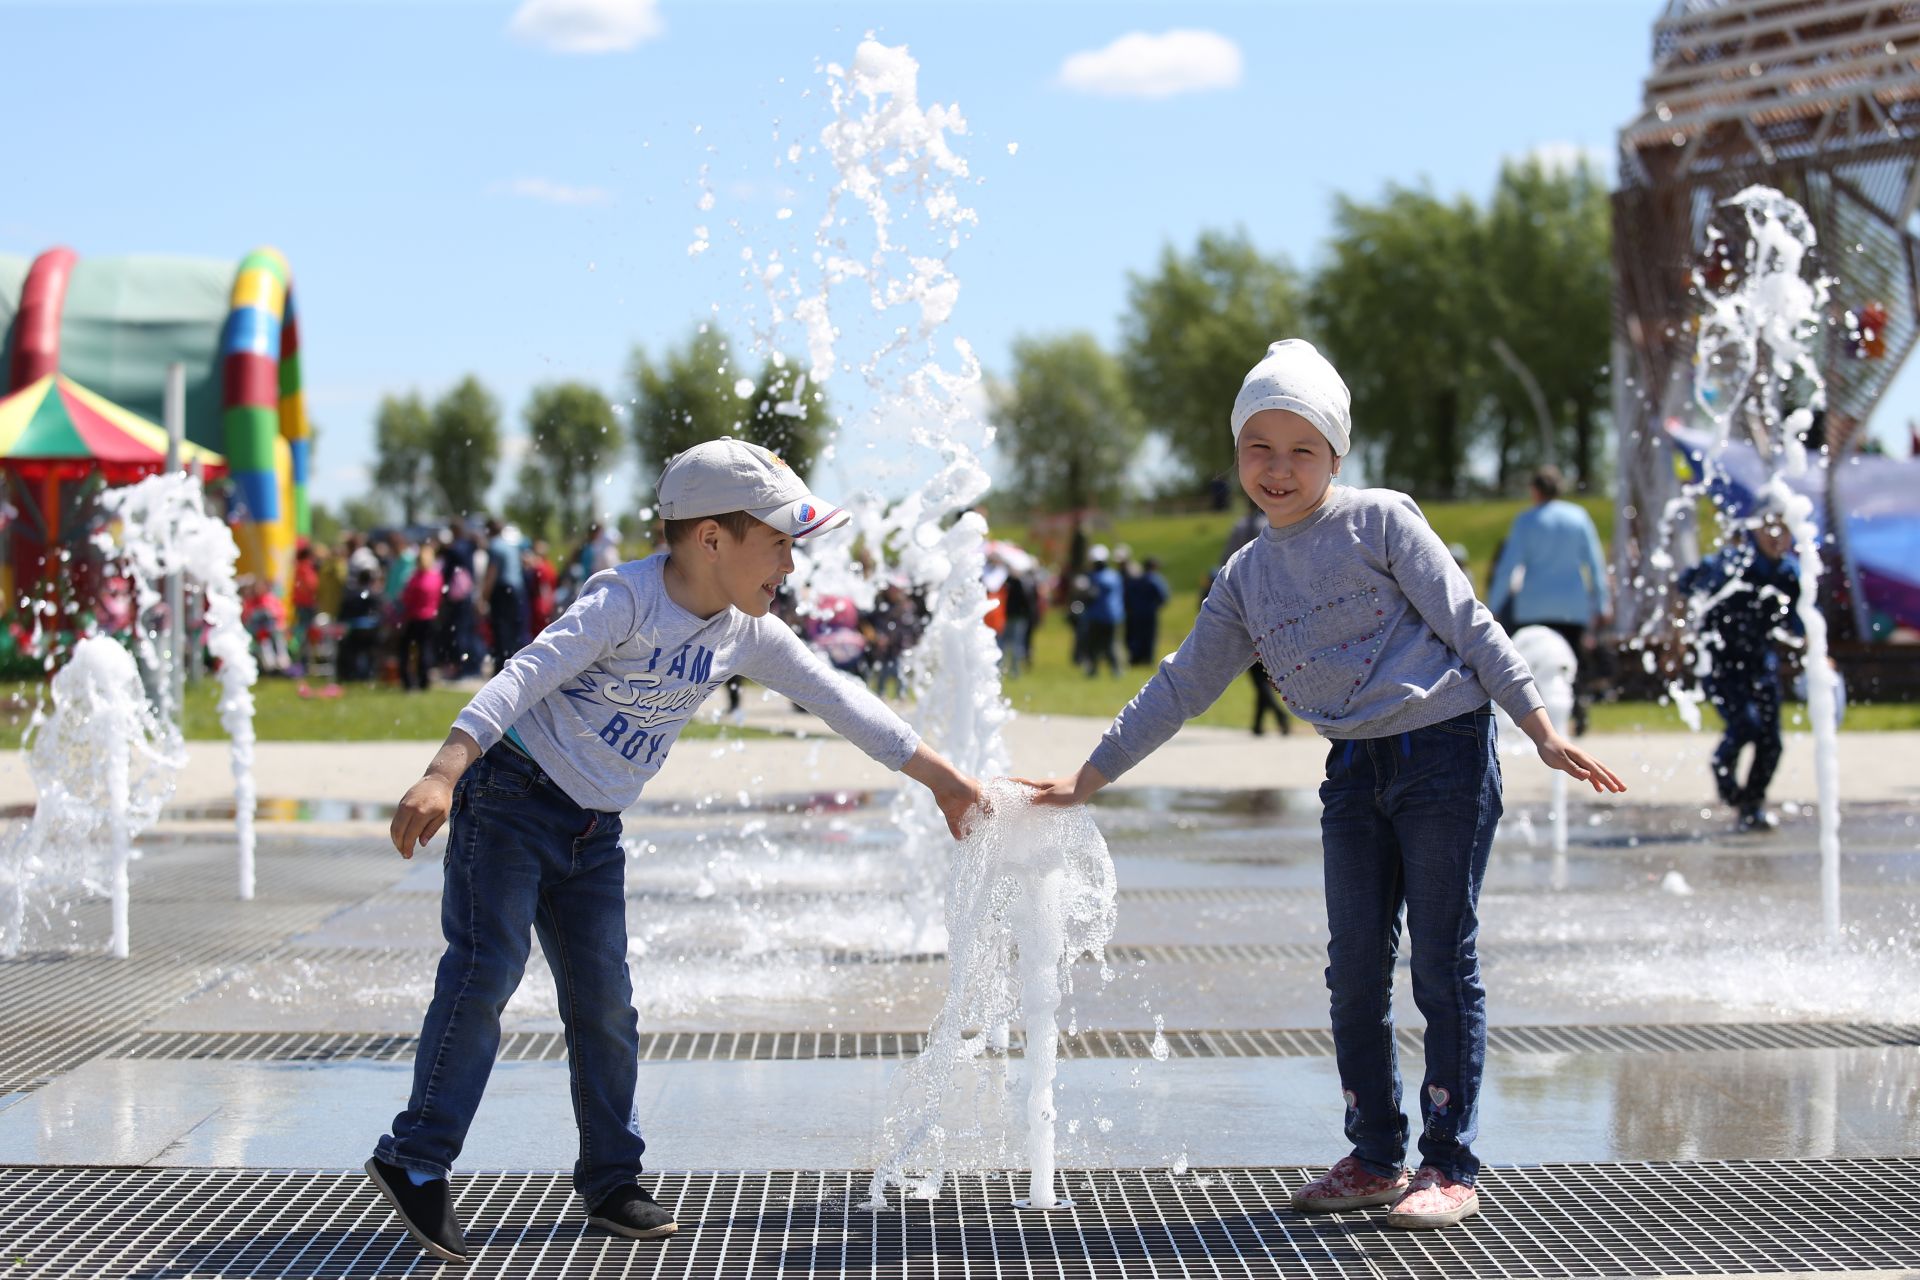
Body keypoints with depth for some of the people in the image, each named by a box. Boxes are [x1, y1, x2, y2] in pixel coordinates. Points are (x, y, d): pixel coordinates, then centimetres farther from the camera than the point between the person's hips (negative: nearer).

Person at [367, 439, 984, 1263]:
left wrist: (941, 777, 9)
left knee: (605, 1002, 7)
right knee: (486, 970, -15)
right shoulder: (625, 601, -22)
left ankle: (610, 1180, 18)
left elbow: (836, 699, 8)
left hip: (595, 828, 7)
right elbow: (523, 679, -31)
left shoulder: (745, 634, 0)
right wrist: (442, 775, -42)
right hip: (511, 795, -7)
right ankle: (416, 1161, -9)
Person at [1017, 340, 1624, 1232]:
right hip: (1355, 770, 6)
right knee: (1355, 972, 5)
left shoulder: (1381, 521, -4)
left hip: (1445, 750, -5)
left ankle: (1451, 1167, 5)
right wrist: (1091, 776, 15)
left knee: (1444, 965, -2)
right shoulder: (1246, 578, 11)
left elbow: (1468, 624, -4)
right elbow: (1182, 687, 16)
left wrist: (1542, 730, -9)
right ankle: (1375, 1159, 17)